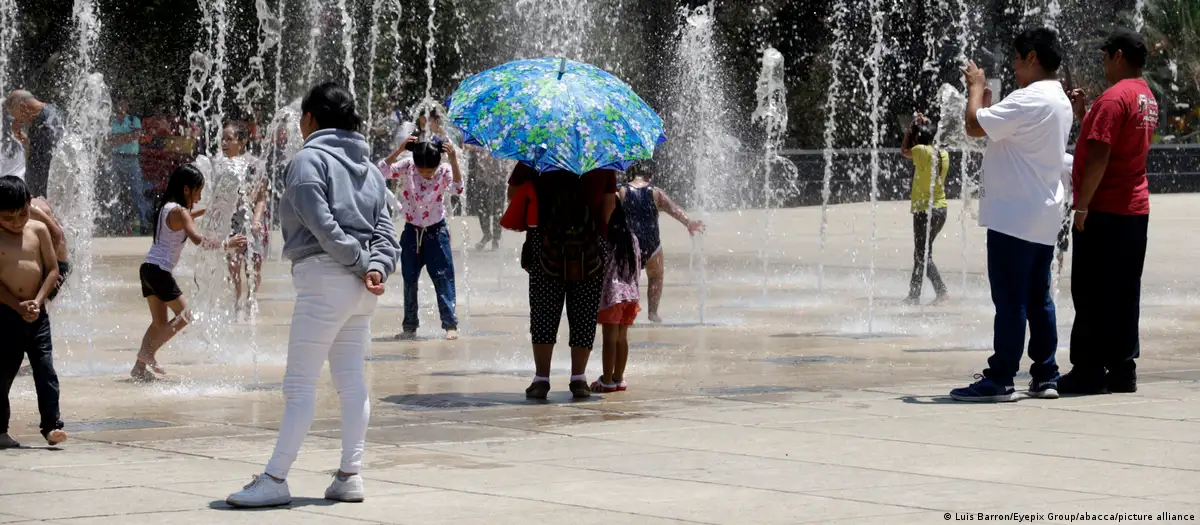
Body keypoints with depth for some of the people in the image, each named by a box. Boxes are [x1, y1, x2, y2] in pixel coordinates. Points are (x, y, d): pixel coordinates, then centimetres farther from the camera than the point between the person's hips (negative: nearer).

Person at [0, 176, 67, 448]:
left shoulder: (38, 230, 3)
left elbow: (52, 270, 3)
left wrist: (36, 302, -9)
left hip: (37, 313, 2)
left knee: (45, 369, -6)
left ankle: (51, 425, -7)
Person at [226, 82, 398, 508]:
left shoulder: (309, 159, -6)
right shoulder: (368, 166, 18)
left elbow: (322, 225, -17)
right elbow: (385, 229, 9)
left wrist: (362, 264, -11)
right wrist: (378, 266, -6)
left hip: (325, 278, -8)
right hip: (360, 285, 8)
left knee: (299, 384, -7)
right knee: (351, 381, 9)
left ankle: (275, 480, -7)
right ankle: (350, 476, 9)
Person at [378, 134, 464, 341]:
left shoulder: (444, 171, -16)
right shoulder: (407, 166, -13)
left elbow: (458, 188, -34)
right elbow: (382, 171, -25)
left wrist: (454, 160, -43)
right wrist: (398, 150, -35)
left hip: (436, 231, -2)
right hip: (411, 231, 2)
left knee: (443, 277, -7)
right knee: (409, 279, 7)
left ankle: (450, 324, -5)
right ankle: (410, 326, 17)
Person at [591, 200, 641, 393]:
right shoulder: (631, 238, 7)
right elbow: (638, 267, 13)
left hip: (611, 295, -6)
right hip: (630, 294, 6)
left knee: (610, 338, -3)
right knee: (622, 337, 11)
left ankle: (607, 381, -1)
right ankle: (618, 379, 16)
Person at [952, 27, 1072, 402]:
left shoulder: (1030, 99, -17)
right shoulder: (1059, 101, 16)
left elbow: (975, 126, -18)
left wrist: (977, 87, -3)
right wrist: (986, 98, 18)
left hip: (1014, 217, -10)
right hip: (1043, 219, 10)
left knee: (1010, 300, -6)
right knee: (1038, 300, 12)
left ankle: (999, 381, -4)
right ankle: (1045, 377, 13)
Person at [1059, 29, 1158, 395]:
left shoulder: (1114, 97, -15)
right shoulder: (1147, 98, 15)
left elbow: (1098, 156, -20)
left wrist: (1082, 205, -17)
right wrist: (1083, 115, 15)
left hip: (1104, 211, -9)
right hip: (1135, 209, 9)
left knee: (1092, 295, -5)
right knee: (1124, 294, 10)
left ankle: (1088, 372, -5)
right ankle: (1123, 370, 10)